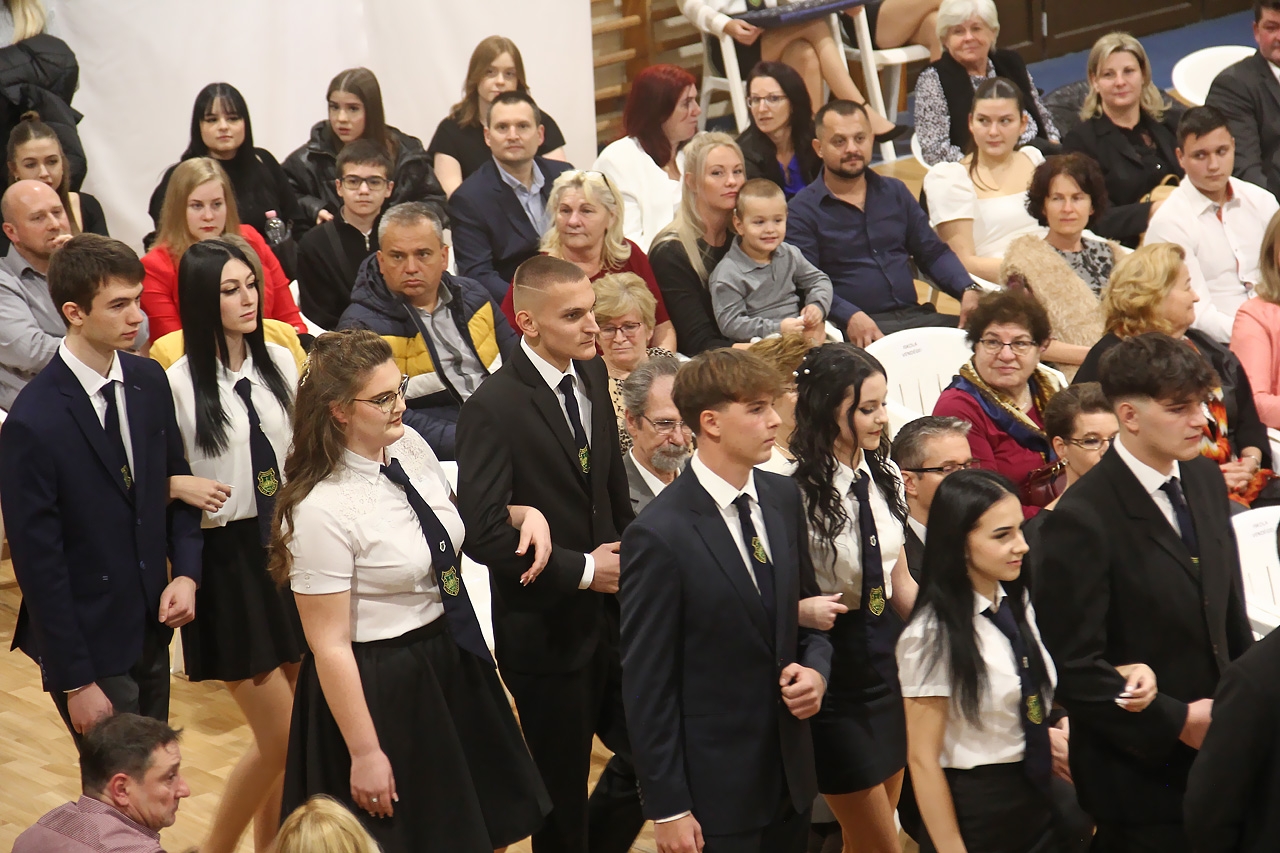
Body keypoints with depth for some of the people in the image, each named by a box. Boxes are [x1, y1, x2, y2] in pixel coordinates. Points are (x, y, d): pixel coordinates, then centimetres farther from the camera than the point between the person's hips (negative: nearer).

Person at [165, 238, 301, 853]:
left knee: (289, 732, 10)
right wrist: (184, 489, -27)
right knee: (280, 738, -4)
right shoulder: (180, 383, -12)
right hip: (229, 561, -5)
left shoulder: (280, 363, 4)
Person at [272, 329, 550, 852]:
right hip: (378, 686, -8)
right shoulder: (321, 510, -25)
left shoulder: (410, 447, -3)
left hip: (452, 665, 8)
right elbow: (330, 645, -21)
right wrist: (364, 752, -18)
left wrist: (522, 513, -2)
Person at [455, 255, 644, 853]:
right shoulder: (495, 408, -20)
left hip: (609, 613, 6)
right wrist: (582, 570, -20)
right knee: (563, 789, 8)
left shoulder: (593, 377, 3)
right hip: (547, 627, -6)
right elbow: (482, 533, -25)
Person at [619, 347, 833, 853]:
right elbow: (647, 684, -15)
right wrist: (667, 809, -14)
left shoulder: (783, 498, 3)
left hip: (791, 772, 6)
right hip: (715, 792, -6)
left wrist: (816, 669, -5)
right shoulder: (661, 536, -18)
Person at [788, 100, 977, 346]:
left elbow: (933, 253, 20)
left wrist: (967, 290, 0)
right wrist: (850, 316, -26)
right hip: (855, 331, -6)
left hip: (912, 315, 6)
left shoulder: (895, 192, 20)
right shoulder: (802, 210, 2)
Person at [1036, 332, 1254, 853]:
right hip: (1140, 769, -7)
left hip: (1217, 748, 7)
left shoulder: (1206, 481, 5)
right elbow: (1075, 668, -20)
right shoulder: (1083, 520, -19)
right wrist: (1176, 722, -17)